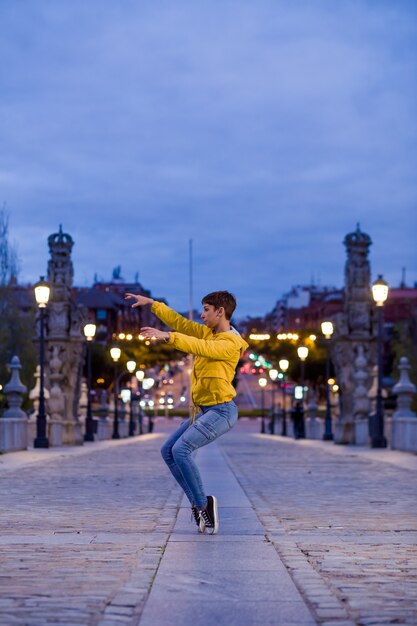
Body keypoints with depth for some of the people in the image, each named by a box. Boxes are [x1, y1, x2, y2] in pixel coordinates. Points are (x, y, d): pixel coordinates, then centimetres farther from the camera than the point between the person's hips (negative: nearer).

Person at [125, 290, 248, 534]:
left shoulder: (231, 343, -15)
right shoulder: (209, 332, 12)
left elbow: (201, 348, -31)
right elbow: (180, 322, 16)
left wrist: (167, 337, -38)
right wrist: (152, 303, 13)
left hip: (221, 411, -10)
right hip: (204, 410, 10)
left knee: (181, 450, -22)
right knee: (168, 451, 6)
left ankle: (203, 504, -12)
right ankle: (199, 503, 6)